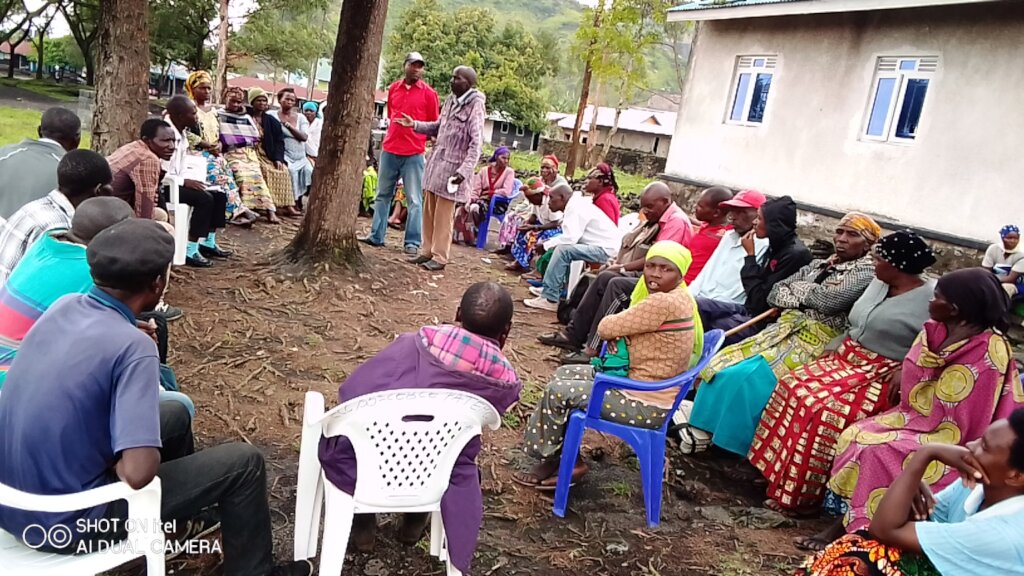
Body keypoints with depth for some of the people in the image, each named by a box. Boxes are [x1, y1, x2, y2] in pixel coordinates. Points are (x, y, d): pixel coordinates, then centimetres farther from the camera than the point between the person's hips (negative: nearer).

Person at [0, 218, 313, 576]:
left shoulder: (65, 306, -4)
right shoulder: (131, 346, -26)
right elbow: (138, 473, -31)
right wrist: (123, 462, -10)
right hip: (64, 520, -8)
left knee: (174, 416, 22)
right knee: (243, 462, -2)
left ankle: (190, 513, 46)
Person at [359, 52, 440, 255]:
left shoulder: (429, 93, -3)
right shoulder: (393, 88, 9)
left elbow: (434, 124, 2)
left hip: (414, 153, -4)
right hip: (389, 149, 5)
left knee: (414, 200, -2)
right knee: (383, 195, 12)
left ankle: (412, 242, 2)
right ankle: (376, 235, 21)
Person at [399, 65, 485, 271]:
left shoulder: (475, 107, -12)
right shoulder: (450, 100, 11)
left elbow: (476, 144, -17)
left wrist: (464, 170, -24)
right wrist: (415, 124, 13)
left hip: (453, 166, -7)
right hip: (436, 160, 7)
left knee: (443, 215, -2)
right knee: (429, 211, 12)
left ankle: (440, 257, 8)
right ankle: (427, 251, 23)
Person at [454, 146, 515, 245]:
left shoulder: (509, 172, -4)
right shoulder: (484, 170, 7)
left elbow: (507, 192, -15)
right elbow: (475, 189, 2)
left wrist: (489, 192, -10)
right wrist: (470, 200, -16)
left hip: (498, 203, -4)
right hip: (482, 200, 4)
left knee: (475, 207, -31)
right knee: (461, 208, -22)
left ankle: (472, 237, -12)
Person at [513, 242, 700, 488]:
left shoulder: (662, 303, -26)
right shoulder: (679, 298, 6)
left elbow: (606, 327, -21)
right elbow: (629, 328, 13)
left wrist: (614, 325, 1)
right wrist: (620, 330, -9)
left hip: (646, 404, -11)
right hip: (640, 383, 11)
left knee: (557, 392, -8)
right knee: (565, 374, 14)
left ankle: (550, 458, 15)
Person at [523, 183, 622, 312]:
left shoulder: (576, 208, -16)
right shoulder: (574, 206, 13)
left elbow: (570, 237, -26)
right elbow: (571, 236, 14)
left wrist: (545, 245, -13)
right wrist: (548, 241, 1)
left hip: (606, 249, -11)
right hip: (597, 246, 11)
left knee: (562, 249, -22)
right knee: (560, 246, 16)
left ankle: (549, 299, -20)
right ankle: (554, 287, 18)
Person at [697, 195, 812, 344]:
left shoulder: (795, 255, -21)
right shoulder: (777, 246, 7)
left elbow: (760, 301, -21)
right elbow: (754, 289, 10)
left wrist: (750, 255, -16)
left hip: (764, 322, -9)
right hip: (749, 310, 9)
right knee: (696, 306, -4)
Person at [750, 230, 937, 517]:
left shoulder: (932, 299, -12)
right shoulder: (879, 283, 11)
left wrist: (906, 369, -28)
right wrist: (833, 348, 6)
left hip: (882, 377, -8)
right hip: (846, 360, 8)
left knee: (829, 412, -29)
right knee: (792, 387, -13)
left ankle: (803, 497, -16)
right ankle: (777, 471, -4)